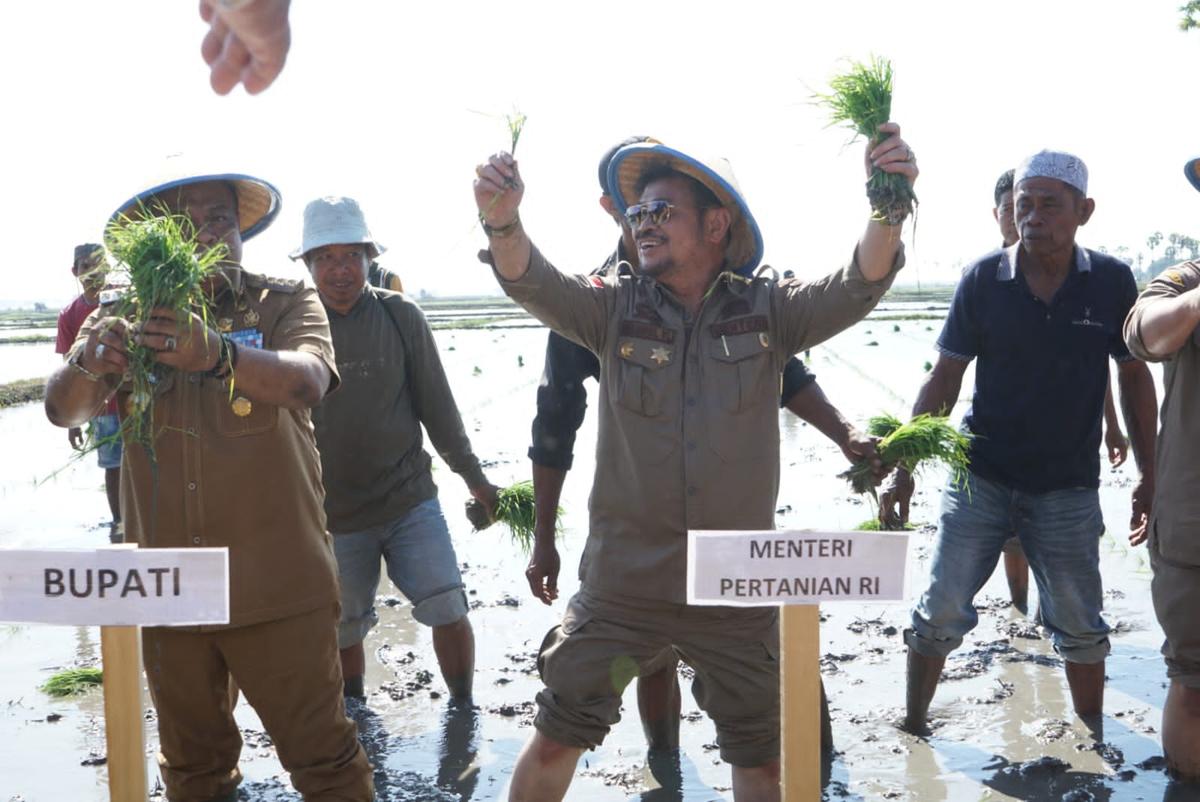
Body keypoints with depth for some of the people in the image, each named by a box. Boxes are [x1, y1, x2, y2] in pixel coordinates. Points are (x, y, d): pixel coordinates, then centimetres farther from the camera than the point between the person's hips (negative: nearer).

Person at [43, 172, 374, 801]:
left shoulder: (285, 303, -4)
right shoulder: (126, 318, 4)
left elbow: (306, 380, -24)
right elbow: (62, 410, -10)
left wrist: (216, 353, -44)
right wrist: (86, 364, -33)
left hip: (278, 587, -3)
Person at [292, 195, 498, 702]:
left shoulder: (401, 317, -4)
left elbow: (436, 403, 3)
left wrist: (473, 477, 8)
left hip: (410, 500, 0)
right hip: (335, 516, 1)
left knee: (449, 611, -7)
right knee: (342, 633, 13)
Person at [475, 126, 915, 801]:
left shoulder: (768, 311, -2)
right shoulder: (615, 308, -2)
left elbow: (858, 288, -15)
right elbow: (533, 283, -15)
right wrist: (503, 221, -37)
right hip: (622, 588, 0)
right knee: (555, 741, 11)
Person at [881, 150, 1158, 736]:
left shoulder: (1112, 282, -4)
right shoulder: (983, 280, -7)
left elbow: (1134, 376, 6)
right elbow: (943, 379, -2)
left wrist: (1148, 475, 5)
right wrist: (903, 471, -7)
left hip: (1067, 487, 1)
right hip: (980, 478, 0)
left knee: (1080, 627, 11)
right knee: (940, 613, 2)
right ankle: (912, 727, 21)